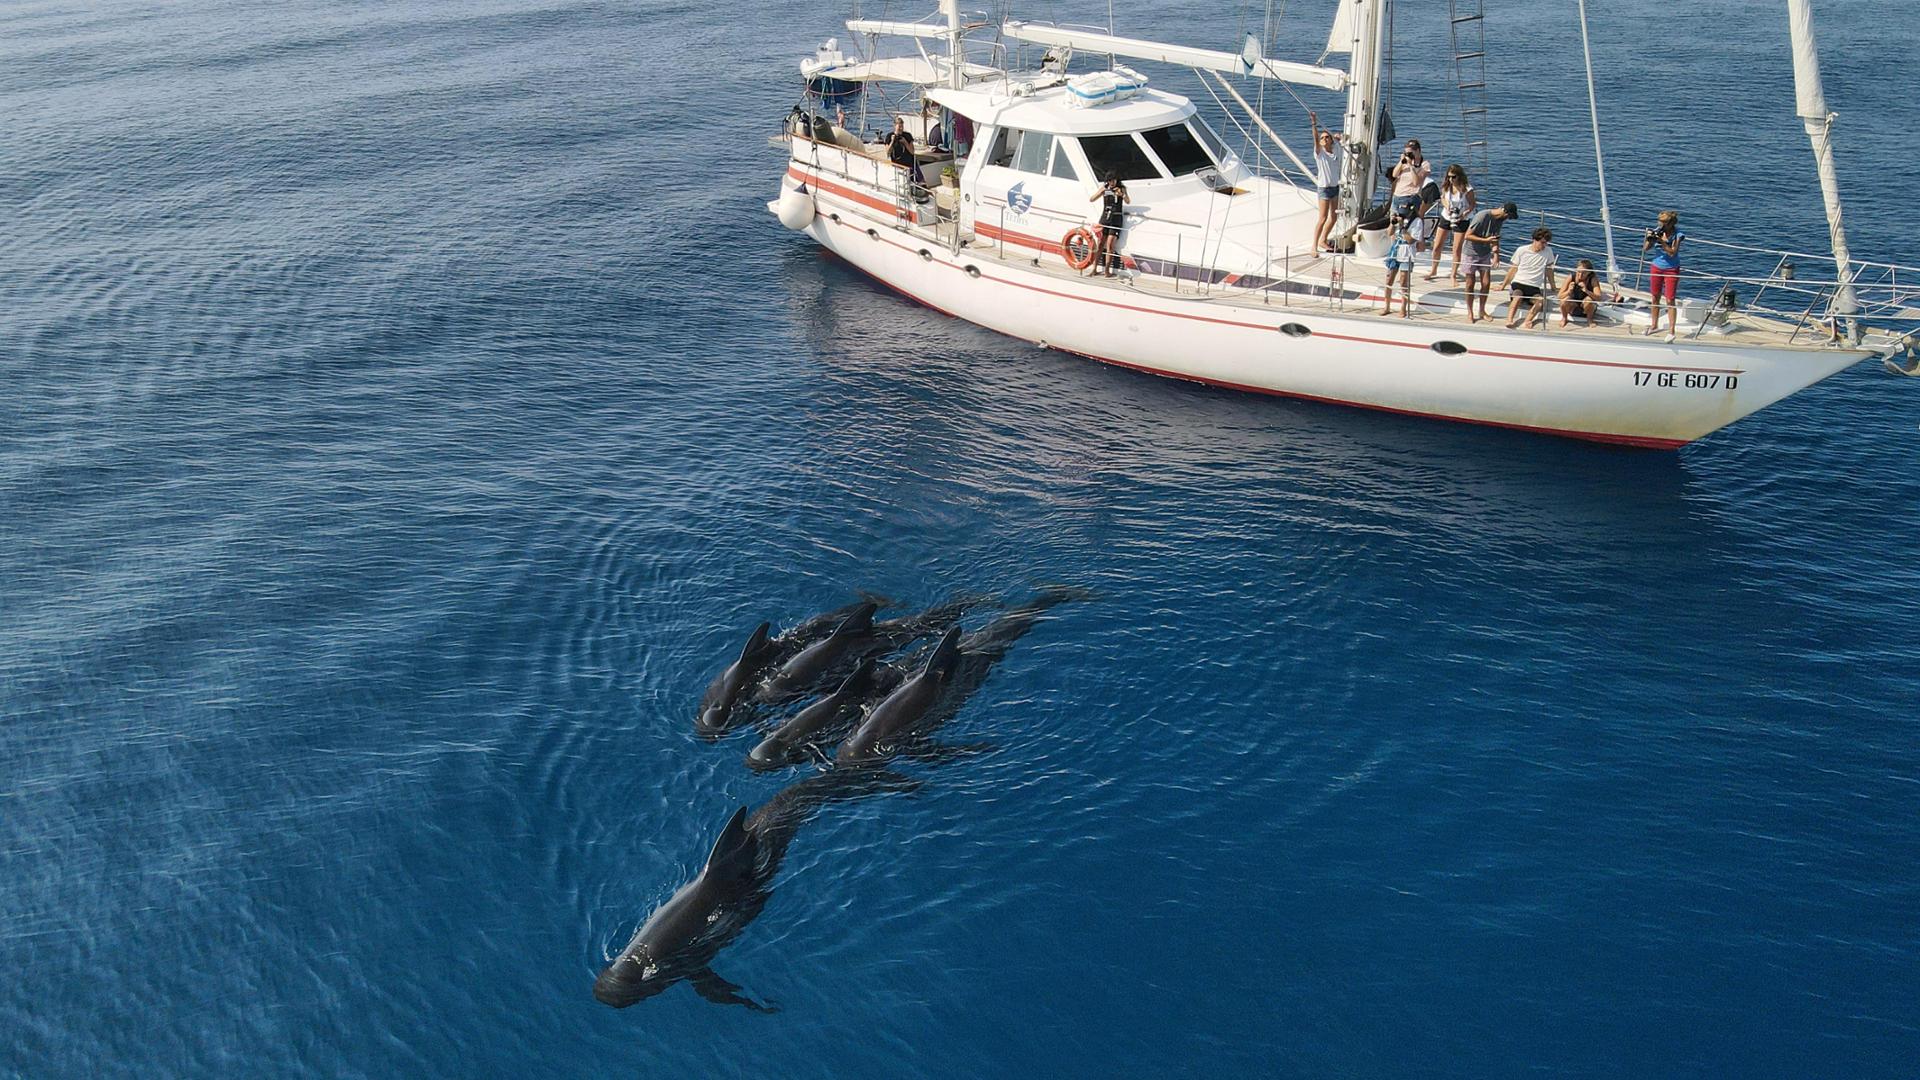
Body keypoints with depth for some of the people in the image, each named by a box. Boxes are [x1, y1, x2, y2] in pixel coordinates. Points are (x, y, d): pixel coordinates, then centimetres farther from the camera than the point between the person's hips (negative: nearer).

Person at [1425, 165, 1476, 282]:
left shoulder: (1467, 189, -20)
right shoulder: (1446, 186, -7)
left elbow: (1472, 205, -10)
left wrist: (1464, 214, -26)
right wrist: (1447, 206, -11)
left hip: (1460, 221, -4)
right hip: (1446, 218, 4)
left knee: (1457, 250, -2)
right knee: (1437, 247, 9)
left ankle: (1454, 275, 12)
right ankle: (1434, 270, 30)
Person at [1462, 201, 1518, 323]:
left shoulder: (1499, 219, -1)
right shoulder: (1482, 216, -24)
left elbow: (1495, 237, 9)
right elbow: (1468, 235, -23)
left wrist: (1496, 253, -6)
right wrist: (1486, 240, -29)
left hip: (1485, 254, 6)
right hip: (1472, 253, -6)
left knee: (1486, 284, 3)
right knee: (1471, 284, 2)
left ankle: (1482, 311, 18)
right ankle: (1470, 313, 13)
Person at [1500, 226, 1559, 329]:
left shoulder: (1548, 252, 5)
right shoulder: (1522, 251, 2)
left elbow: (1549, 270, 16)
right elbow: (1513, 269, 10)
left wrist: (1553, 288, 23)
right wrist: (1503, 285, 12)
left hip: (1534, 287, 2)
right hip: (1518, 283, -2)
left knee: (1541, 301, -32)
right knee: (1518, 296, -37)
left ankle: (1528, 321, -42)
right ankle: (1509, 321, -49)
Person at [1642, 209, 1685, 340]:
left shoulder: (1677, 235, -15)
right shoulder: (1657, 231, -6)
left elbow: (1672, 252, -23)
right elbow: (1646, 248, -3)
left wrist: (1662, 241, -31)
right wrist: (1649, 238, -21)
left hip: (1671, 270, -4)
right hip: (1656, 268, 4)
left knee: (1670, 300, -4)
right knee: (1655, 298, 15)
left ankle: (1671, 331, 1)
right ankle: (1654, 326, 32)